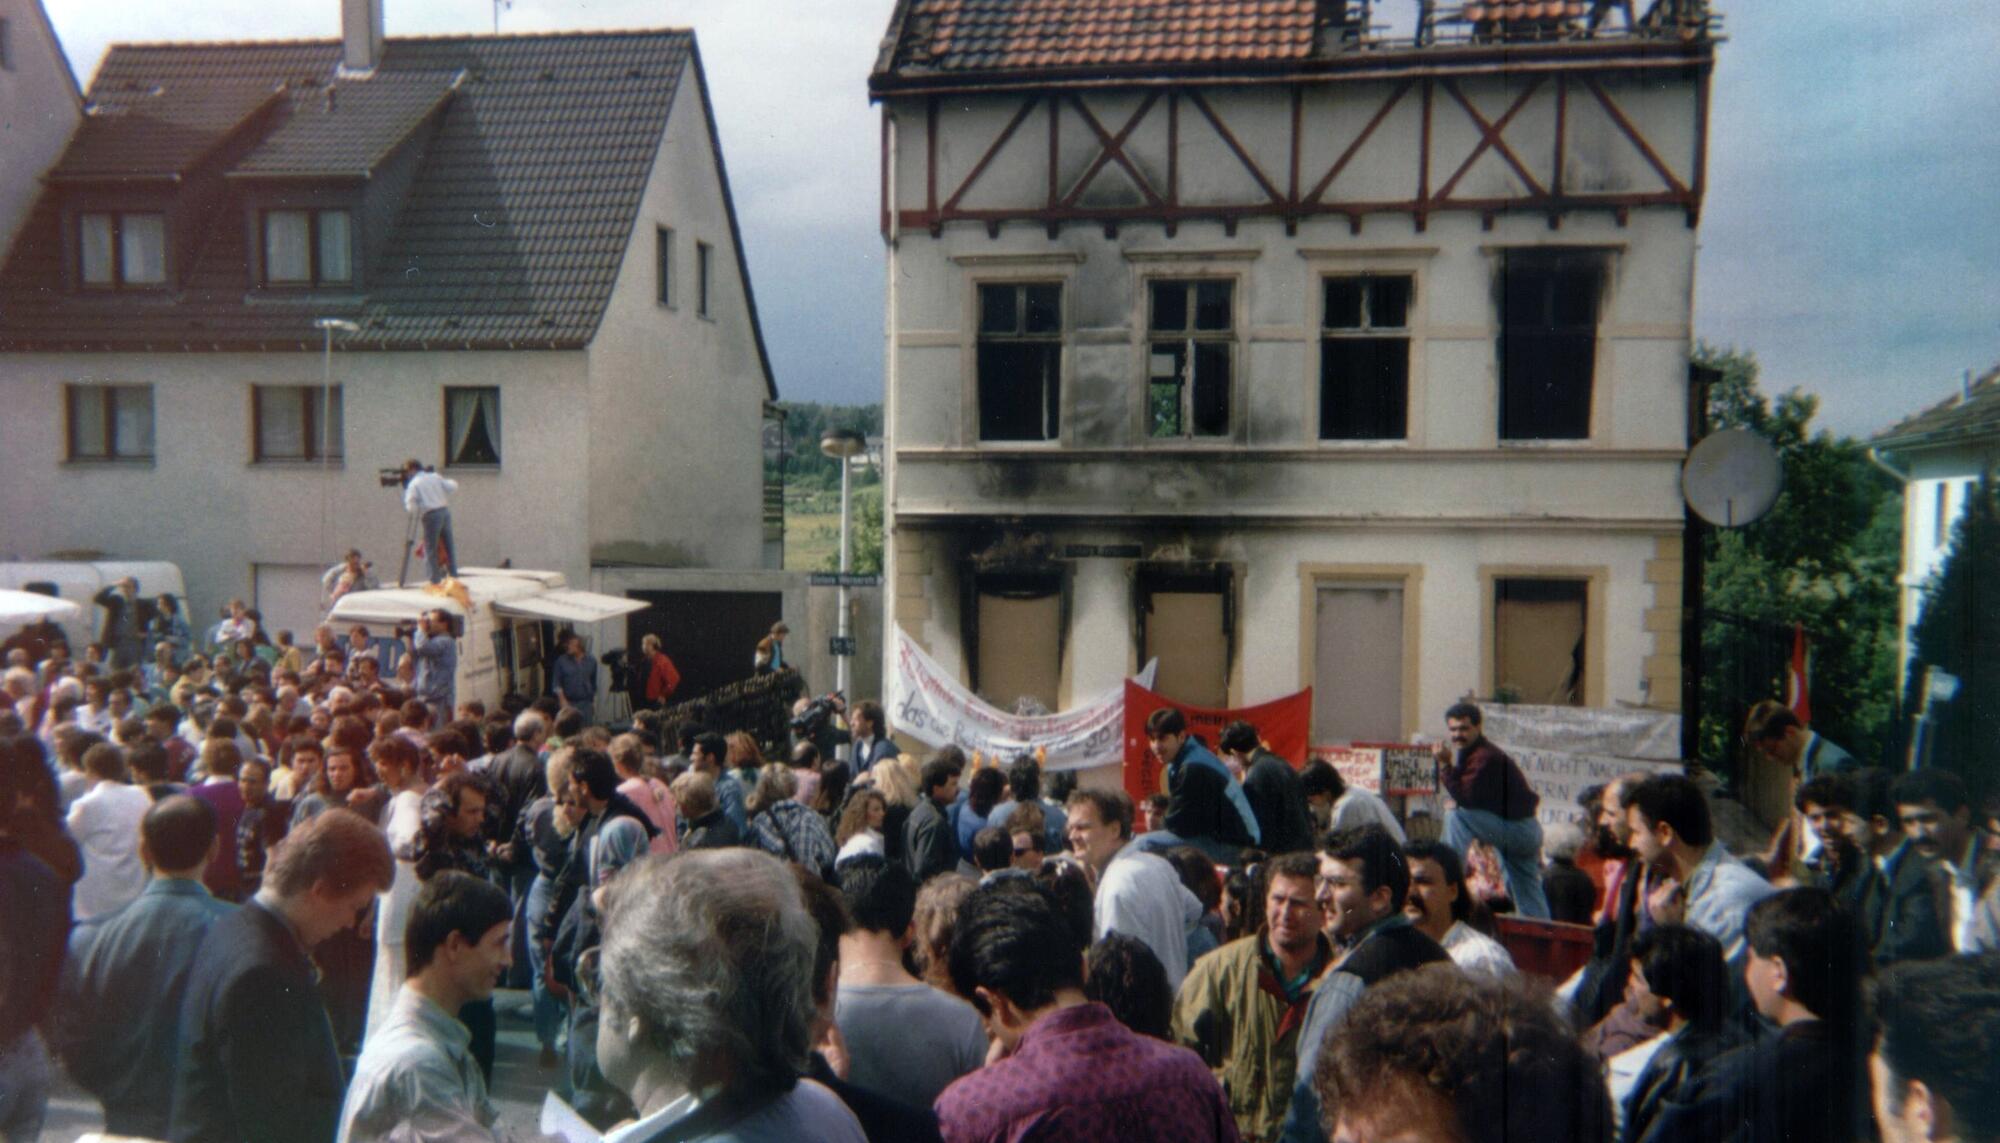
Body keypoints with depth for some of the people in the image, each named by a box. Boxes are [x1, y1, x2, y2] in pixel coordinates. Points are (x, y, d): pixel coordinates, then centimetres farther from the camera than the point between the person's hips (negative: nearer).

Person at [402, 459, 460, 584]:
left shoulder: (413, 484, -3)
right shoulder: (435, 477, 11)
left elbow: (410, 507, -8)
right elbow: (453, 487, 8)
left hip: (431, 516, -5)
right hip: (445, 511, 5)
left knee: (430, 550, 2)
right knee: (449, 547, 12)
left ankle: (435, 581, 0)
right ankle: (454, 577, 14)